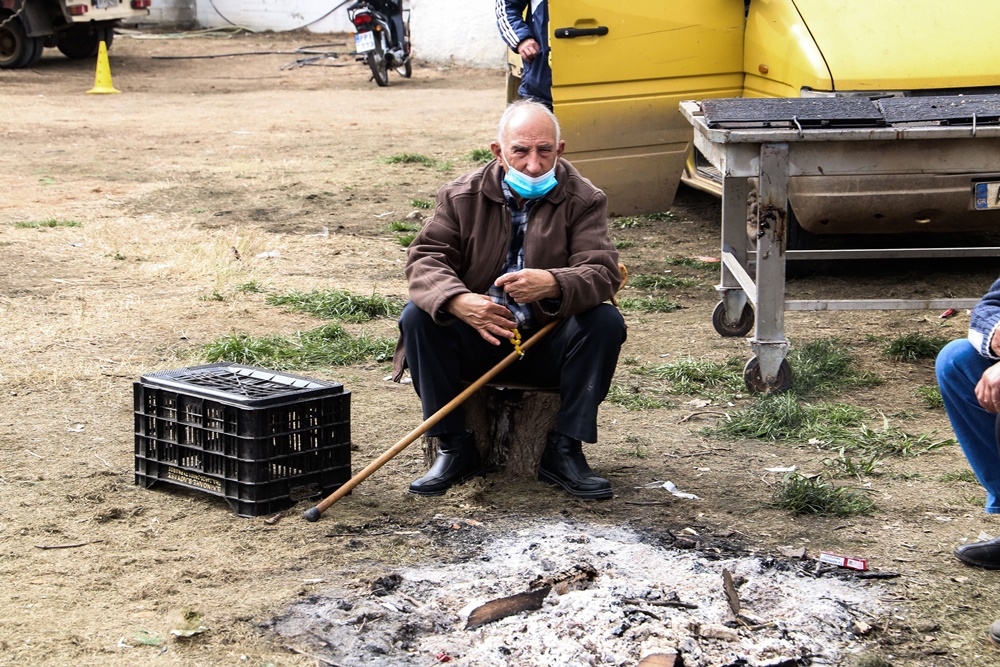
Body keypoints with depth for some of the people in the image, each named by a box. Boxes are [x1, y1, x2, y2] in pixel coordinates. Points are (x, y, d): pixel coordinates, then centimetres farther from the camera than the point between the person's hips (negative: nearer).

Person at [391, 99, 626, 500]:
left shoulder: (584, 201, -4)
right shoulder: (462, 196, 1)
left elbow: (602, 272, -17)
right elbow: (425, 259, -9)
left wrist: (552, 285, -41)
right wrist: (459, 301, -33)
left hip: (548, 348, -1)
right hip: (478, 343, 1)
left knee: (605, 322, -26)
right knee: (417, 315, -23)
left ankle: (563, 451, -16)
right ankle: (453, 448, -13)